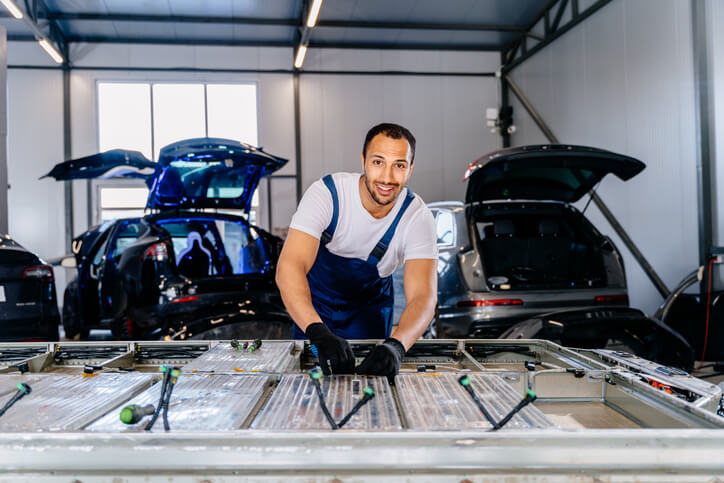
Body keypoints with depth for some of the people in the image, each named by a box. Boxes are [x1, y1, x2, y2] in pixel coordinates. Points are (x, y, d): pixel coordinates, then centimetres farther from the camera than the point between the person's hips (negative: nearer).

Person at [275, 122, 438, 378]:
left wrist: (395, 346, -59)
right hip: (315, 301, -1)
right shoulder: (325, 193, -32)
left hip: (370, 306, 1)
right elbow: (289, 266, -44)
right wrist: (320, 334, -61)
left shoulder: (417, 217, -26)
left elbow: (423, 296, -37)